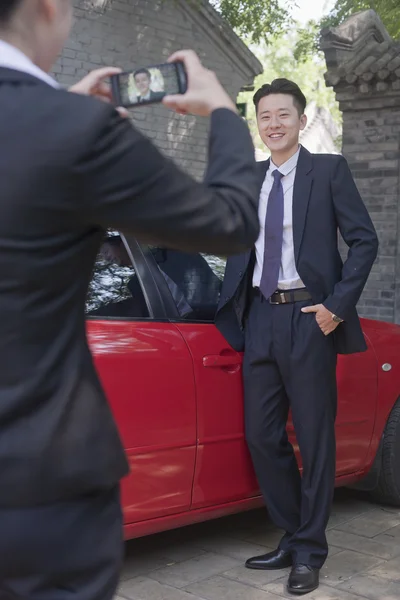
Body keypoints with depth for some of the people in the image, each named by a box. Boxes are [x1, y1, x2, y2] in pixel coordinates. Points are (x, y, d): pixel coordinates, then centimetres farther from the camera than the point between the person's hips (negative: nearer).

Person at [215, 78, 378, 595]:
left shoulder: (328, 170, 1)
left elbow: (364, 239, -3)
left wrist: (338, 305, -11)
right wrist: (233, 306, 4)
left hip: (307, 317, -5)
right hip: (259, 316, 5)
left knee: (314, 438, 2)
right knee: (261, 436, 8)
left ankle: (309, 553, 16)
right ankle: (291, 538, 25)